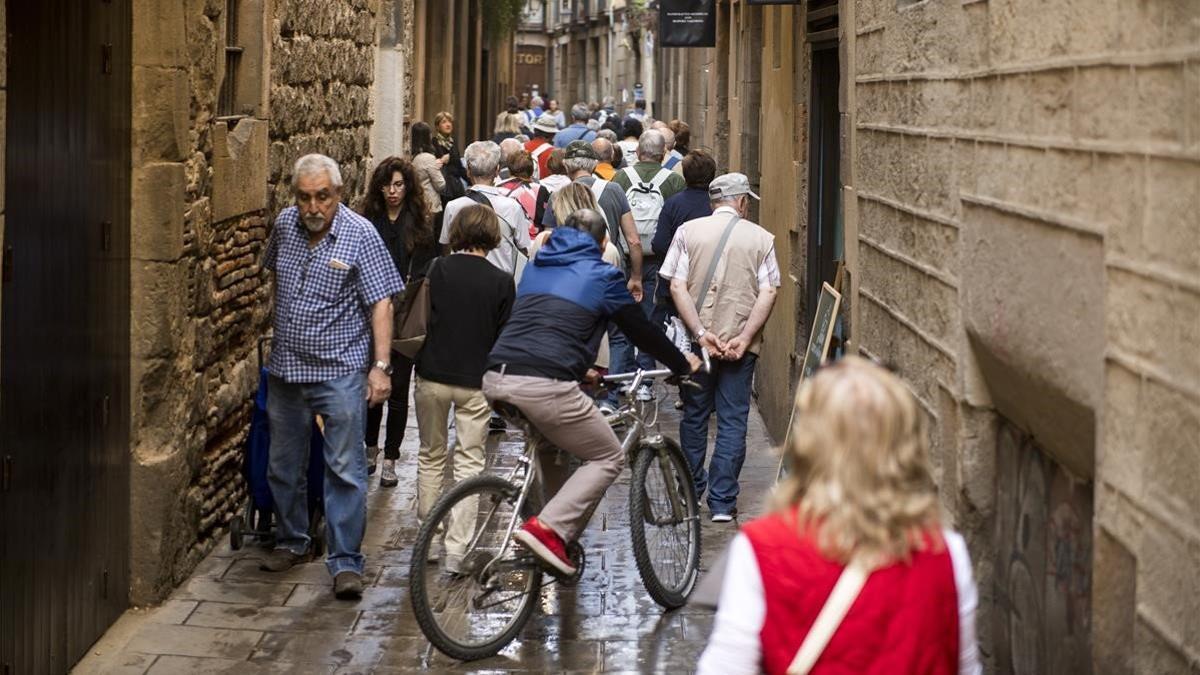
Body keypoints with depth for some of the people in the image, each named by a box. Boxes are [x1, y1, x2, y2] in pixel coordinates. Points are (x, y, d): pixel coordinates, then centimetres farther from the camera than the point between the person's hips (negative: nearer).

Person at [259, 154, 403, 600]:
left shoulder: (360, 235, -11)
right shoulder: (285, 225, 3)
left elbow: (380, 303, -12)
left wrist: (381, 366, -18)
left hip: (339, 369, -5)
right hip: (285, 368, 5)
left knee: (345, 470, -6)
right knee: (283, 465, 15)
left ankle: (345, 562, -3)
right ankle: (292, 541, 32)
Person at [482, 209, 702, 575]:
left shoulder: (535, 267, 27)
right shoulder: (602, 276, 10)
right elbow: (642, 331, 18)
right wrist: (683, 364, 36)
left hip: (495, 379, 7)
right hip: (544, 386, -7)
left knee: (549, 444, 32)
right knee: (609, 459, 8)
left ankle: (553, 524, 23)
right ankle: (549, 528, -9)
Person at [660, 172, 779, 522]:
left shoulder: (688, 231, 1)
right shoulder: (761, 238, 1)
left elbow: (677, 286, -7)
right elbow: (767, 293, -7)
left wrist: (701, 333, -10)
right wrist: (745, 337, -10)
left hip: (696, 342, 1)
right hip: (741, 344, -1)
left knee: (694, 417, 15)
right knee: (733, 421, 4)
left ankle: (691, 492, 27)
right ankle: (723, 502, 0)